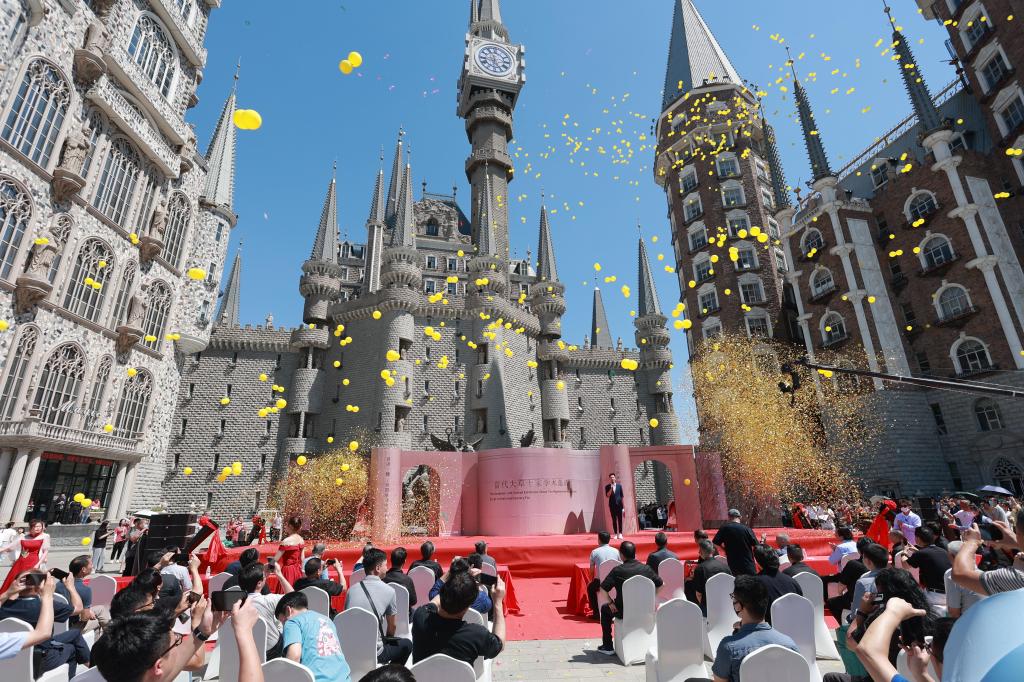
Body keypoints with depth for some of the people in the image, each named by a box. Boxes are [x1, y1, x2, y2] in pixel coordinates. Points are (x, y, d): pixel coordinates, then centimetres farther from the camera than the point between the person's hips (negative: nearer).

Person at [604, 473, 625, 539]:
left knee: (620, 519, -1)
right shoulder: (607, 487, 2)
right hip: (612, 505, 0)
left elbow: (622, 496, 6)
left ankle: (620, 534, 4)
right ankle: (615, 534, 8)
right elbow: (607, 495, -10)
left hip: (619, 504, 0)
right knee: (614, 520, 3)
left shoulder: (619, 485, 4)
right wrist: (611, 488, -20)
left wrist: (623, 505, 2)